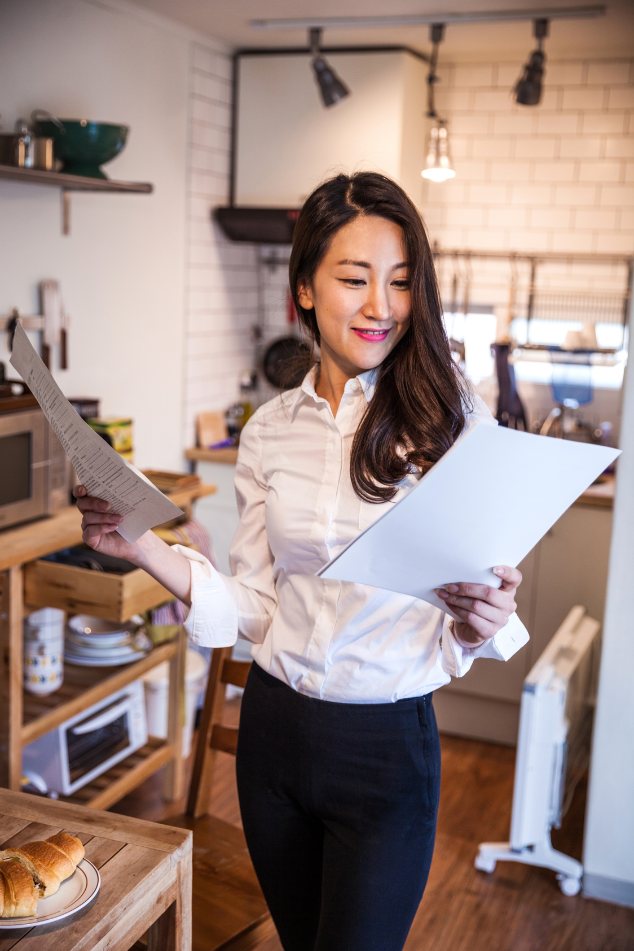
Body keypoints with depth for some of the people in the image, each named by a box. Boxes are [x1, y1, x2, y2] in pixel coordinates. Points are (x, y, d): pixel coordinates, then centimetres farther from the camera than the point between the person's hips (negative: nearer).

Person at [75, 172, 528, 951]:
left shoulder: (452, 422, -12)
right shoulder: (269, 432, -1)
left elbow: (470, 629, -8)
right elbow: (255, 609, 1)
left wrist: (479, 622, -30)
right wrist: (145, 551, -10)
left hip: (387, 746, -4)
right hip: (274, 730, 4)